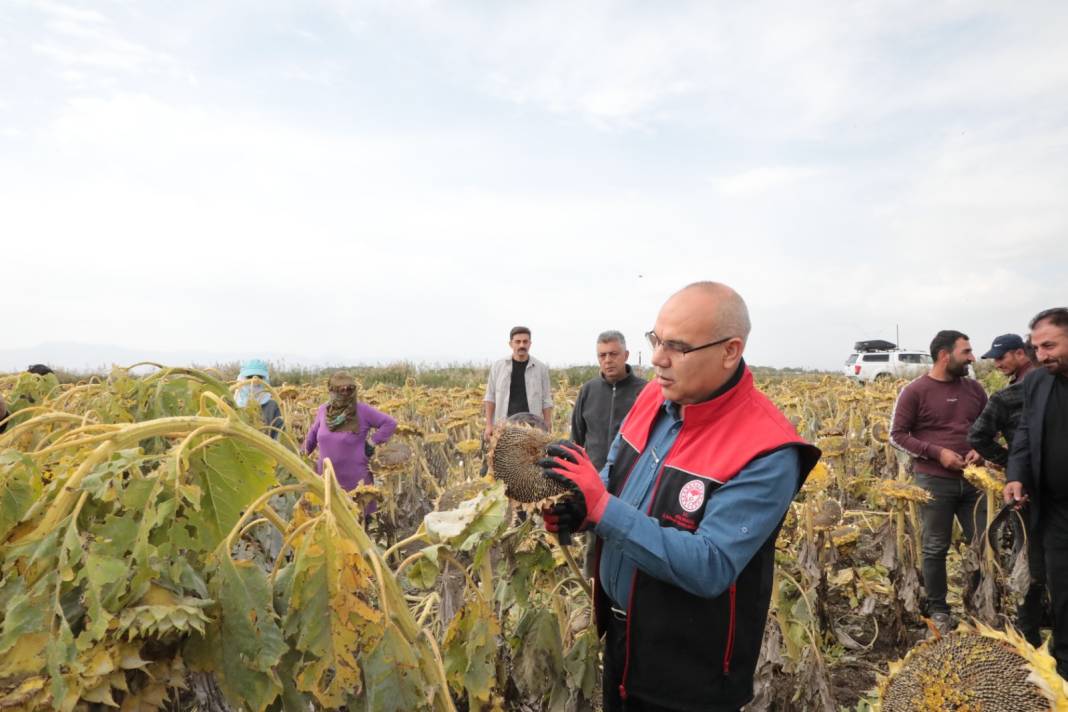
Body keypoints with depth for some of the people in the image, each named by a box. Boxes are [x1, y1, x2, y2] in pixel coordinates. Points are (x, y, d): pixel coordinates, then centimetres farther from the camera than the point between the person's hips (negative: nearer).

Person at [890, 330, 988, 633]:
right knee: (935, 548, 5)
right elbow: (897, 435, -6)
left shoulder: (974, 388, 8)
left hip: (973, 479, 5)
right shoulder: (915, 391, -8)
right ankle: (938, 609, 20)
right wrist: (937, 452, -17)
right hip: (934, 481, -4)